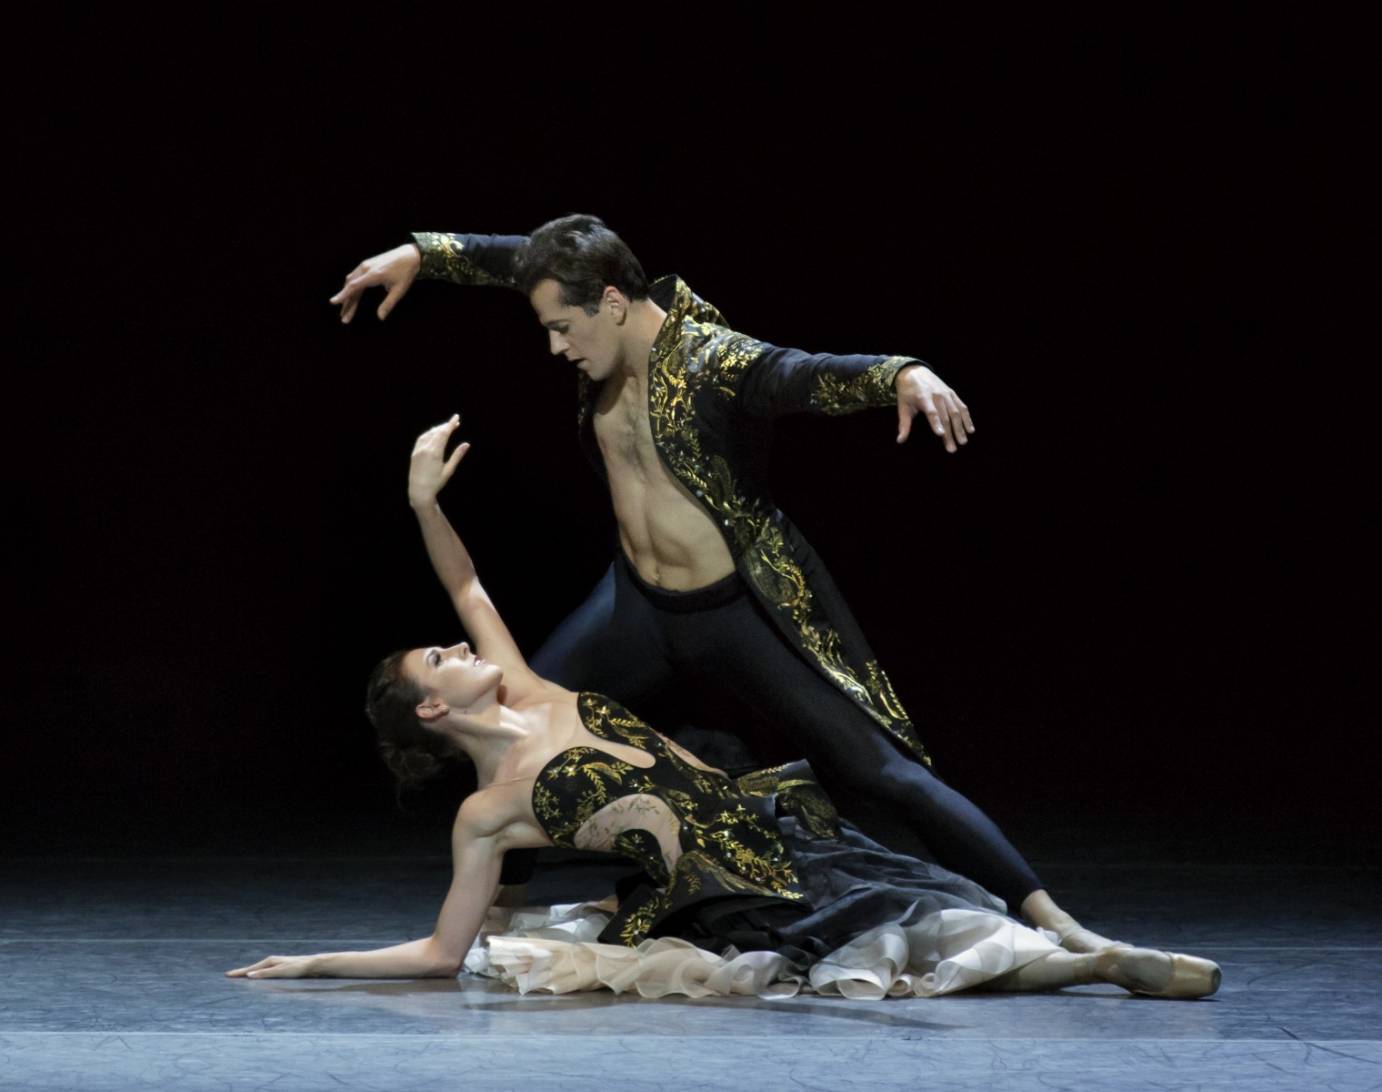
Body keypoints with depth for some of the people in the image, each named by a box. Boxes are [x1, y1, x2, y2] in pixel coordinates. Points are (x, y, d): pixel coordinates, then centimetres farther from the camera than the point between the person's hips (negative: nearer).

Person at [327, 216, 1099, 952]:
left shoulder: (716, 363, -26)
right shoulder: (606, 331, -5)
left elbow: (812, 375, -43)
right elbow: (523, 260, 12)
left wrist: (905, 375, -62)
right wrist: (416, 254, 14)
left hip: (742, 615, -7)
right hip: (639, 608, 7)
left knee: (877, 768, -11)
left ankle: (1049, 919, -10)